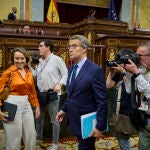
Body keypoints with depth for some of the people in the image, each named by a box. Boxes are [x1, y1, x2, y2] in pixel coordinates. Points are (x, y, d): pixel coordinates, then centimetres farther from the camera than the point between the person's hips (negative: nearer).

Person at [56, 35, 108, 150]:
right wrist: (64, 109, 12)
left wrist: (100, 126, -19)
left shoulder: (95, 70, -18)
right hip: (75, 120, 7)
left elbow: (102, 101, -19)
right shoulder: (71, 68, 8)